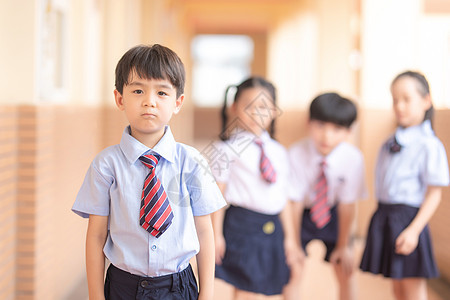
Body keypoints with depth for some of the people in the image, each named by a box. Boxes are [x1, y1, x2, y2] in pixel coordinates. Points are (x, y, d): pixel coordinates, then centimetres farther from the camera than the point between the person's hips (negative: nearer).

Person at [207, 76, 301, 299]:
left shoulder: (278, 152, 11)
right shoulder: (229, 149, -6)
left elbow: (282, 197, 15)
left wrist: (289, 236, 16)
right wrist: (217, 235, -8)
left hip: (273, 228, 5)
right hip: (242, 225, -5)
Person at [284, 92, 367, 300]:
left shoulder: (352, 158, -27)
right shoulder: (296, 155, -31)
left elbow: (347, 205, -17)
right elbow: (294, 202, -23)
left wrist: (343, 246, -8)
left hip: (333, 214, 1)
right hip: (302, 213, -1)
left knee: (345, 273, 3)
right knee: (294, 271, -8)